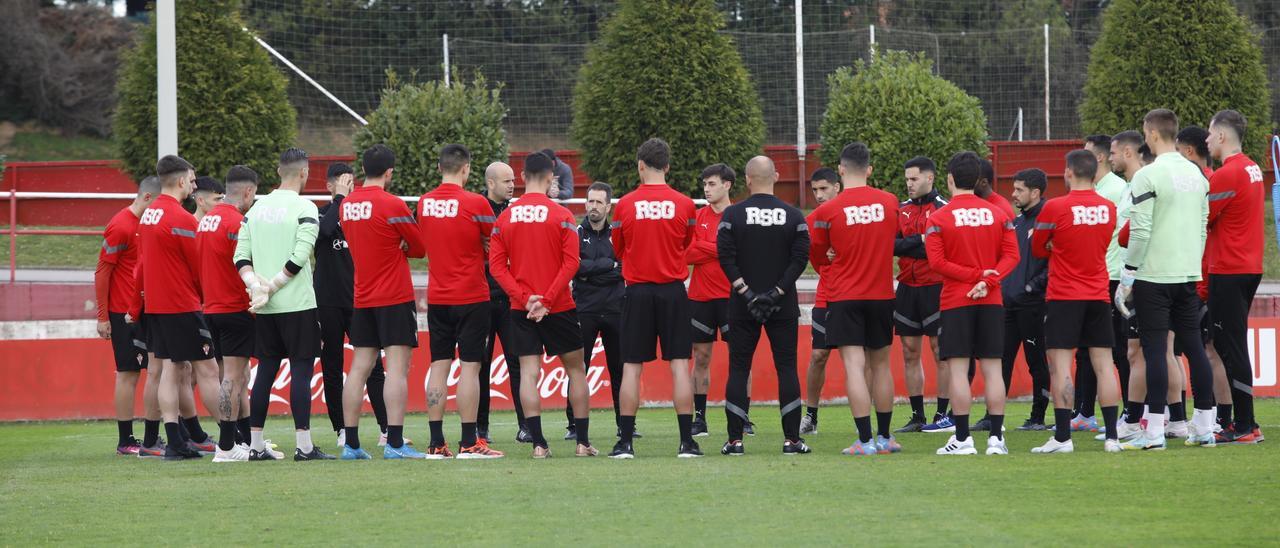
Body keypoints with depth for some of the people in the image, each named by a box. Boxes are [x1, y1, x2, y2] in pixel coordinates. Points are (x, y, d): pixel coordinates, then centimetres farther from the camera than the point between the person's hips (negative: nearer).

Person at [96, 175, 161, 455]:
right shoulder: (121, 227, -11)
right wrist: (102, 317, -12)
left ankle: (151, 439, 6)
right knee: (128, 374, -4)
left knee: (156, 371, 3)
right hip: (124, 314, -8)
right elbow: (102, 273, -11)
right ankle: (125, 441, 0)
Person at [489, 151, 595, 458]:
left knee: (529, 373, 1)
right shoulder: (561, 215, -6)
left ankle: (538, 444, -9)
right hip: (559, 307, -2)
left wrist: (524, 297, -9)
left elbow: (496, 265, -3)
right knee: (576, 369, 11)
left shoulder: (505, 218, 2)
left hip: (521, 308, 2)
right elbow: (571, 263, -14)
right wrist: (546, 300, -13)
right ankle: (583, 442, 10)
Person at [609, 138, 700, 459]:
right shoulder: (684, 204, -2)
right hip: (673, 292, 0)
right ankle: (687, 441, -3)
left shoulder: (625, 205, -3)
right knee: (679, 364, 1)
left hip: (638, 292, 0)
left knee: (631, 366, 3)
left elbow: (618, 251, 10)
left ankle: (625, 442, 1)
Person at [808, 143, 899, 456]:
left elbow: (816, 256, 3)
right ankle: (885, 437, 20)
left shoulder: (827, 211, -10)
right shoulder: (889, 202, 0)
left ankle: (865, 440, -13)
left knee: (854, 366, -6)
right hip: (882, 295, 3)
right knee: (880, 365, 15)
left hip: (844, 297, -3)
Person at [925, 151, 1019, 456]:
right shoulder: (998, 214, 6)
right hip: (991, 301, 3)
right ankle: (996, 438, 1)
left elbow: (936, 262, -10)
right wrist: (988, 280, -9)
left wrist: (975, 275, -9)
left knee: (958, 369, -2)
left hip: (955, 303, -3)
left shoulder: (938, 219, -4)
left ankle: (962, 439, -4)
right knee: (992, 368, 4)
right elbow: (1011, 255, -1)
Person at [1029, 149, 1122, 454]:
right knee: (1103, 364, 5)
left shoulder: (1055, 208, -11)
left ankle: (1062, 437, -7)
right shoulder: (1108, 208, 3)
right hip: (1099, 296, 4)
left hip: (1064, 297, -4)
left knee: (1060, 366, -3)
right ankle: (1112, 436, 3)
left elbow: (1037, 249, 2)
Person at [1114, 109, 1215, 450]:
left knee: (1154, 349, -5)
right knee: (1194, 346, 10)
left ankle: (1154, 430, -7)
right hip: (1188, 275, 7)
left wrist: (1127, 278, -9)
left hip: (1154, 276, -7)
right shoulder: (1195, 175, 10)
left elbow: (1140, 231, -15)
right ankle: (1204, 427, 12)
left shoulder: (1148, 176, -12)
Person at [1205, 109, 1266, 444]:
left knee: (1231, 348, -7)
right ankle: (1242, 422, 15)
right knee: (1232, 345, 14)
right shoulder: (1252, 170, 13)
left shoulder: (1227, 175, -16)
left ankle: (1245, 427, -9)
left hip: (1228, 272, -9)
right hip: (1249, 268, 9)